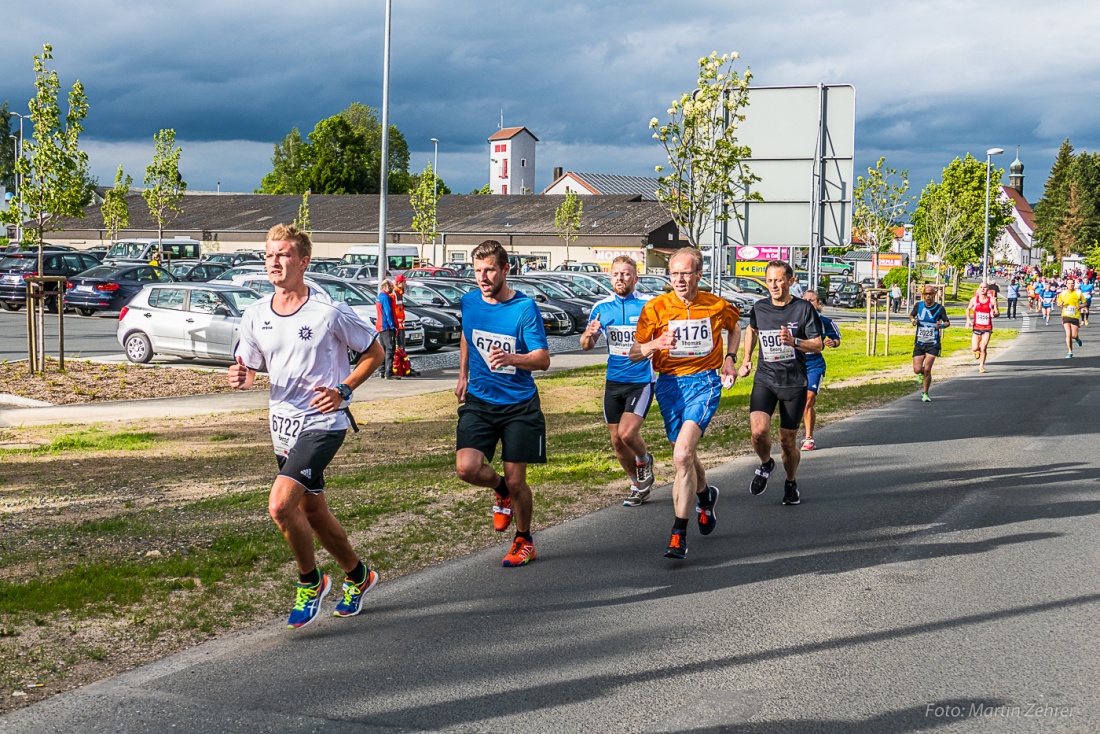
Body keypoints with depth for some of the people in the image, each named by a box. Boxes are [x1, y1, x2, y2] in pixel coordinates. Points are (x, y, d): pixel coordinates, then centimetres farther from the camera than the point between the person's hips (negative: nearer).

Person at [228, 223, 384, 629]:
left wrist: (342, 390, -13)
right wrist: (240, 378, -10)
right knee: (312, 512, 16)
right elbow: (248, 368, 14)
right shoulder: (255, 316, 3)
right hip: (283, 423, 7)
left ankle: (310, 581, 3)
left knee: (280, 504, -21)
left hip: (323, 421, -7)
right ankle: (357, 574, 39)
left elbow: (374, 353, -1)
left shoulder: (330, 312, -12)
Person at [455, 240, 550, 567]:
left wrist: (511, 359, -36)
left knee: (516, 480, 0)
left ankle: (524, 540, 26)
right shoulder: (469, 302, 2)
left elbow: (543, 359, -17)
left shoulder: (525, 307, -12)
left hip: (519, 404, -3)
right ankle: (501, 491, 17)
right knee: (467, 467, -18)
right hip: (479, 401, 3)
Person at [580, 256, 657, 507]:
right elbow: (587, 345, 9)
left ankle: (644, 461, 15)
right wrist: (589, 334, -15)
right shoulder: (601, 307, 4)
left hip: (642, 380, -4)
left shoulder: (649, 304, -8)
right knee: (617, 441, 8)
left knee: (627, 432, -19)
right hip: (614, 381, 4)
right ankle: (639, 486, 29)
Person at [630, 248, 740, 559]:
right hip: (669, 384, 3)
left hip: (704, 382, -3)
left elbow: (734, 328, 23)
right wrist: (655, 344, -21)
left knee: (682, 455, -21)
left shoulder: (717, 306, -1)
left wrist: (729, 358, 8)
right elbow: (634, 354, -1)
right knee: (685, 457, 16)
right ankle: (705, 496, 51)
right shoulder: (655, 308, -3)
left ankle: (679, 535, -18)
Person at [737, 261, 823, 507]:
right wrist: (746, 360, 19)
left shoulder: (804, 308, -6)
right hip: (764, 379, 2)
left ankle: (791, 483, 31)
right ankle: (766, 464, 12)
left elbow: (818, 344, -4)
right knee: (759, 431, -20)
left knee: (787, 440, 4)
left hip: (794, 383, -1)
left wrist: (794, 341, -22)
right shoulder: (759, 308, 3)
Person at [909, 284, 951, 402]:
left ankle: (925, 393, 8)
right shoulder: (918, 306, 1)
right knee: (917, 370, -6)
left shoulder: (939, 308, -5)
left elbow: (948, 322, 3)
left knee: (927, 369, -11)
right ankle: (922, 374, 33)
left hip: (933, 344, -2)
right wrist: (913, 320, -5)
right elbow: (911, 315, 19)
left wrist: (942, 325, -20)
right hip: (919, 343, 2)